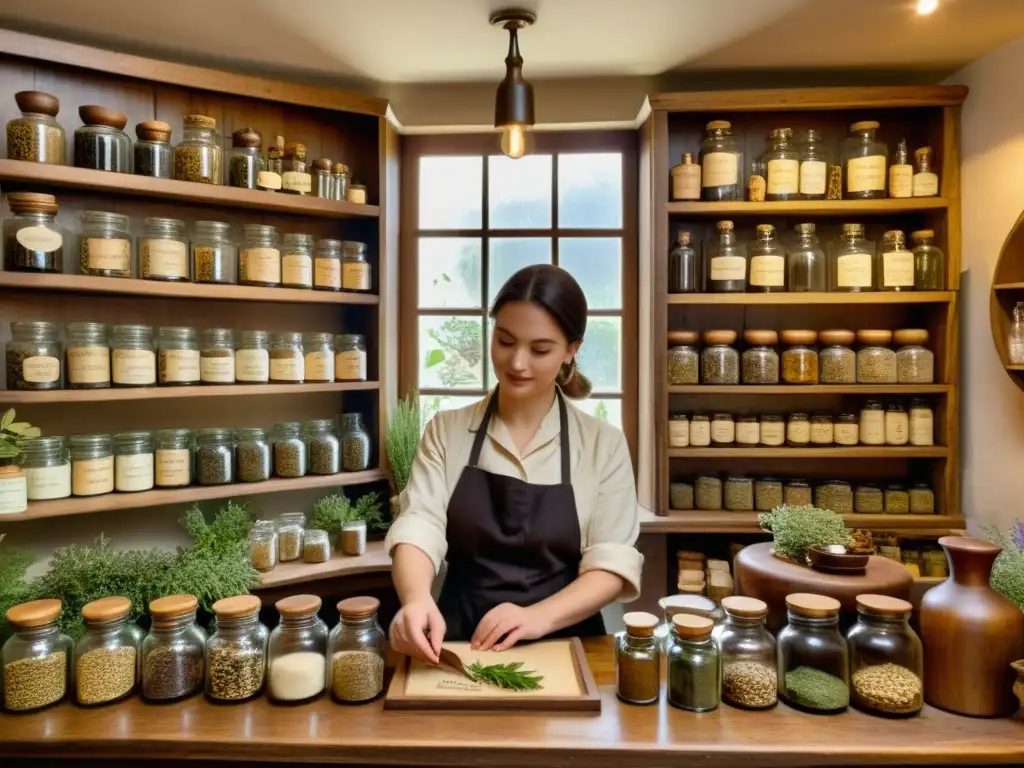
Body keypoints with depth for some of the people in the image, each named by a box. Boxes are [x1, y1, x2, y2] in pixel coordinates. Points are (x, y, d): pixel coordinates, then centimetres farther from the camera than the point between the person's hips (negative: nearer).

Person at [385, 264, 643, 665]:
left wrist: (539, 616, -21)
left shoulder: (603, 444, -1)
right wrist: (417, 598, -29)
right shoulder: (446, 431, 2)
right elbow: (419, 526, -9)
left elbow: (614, 562, -5)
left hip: (562, 647, -1)